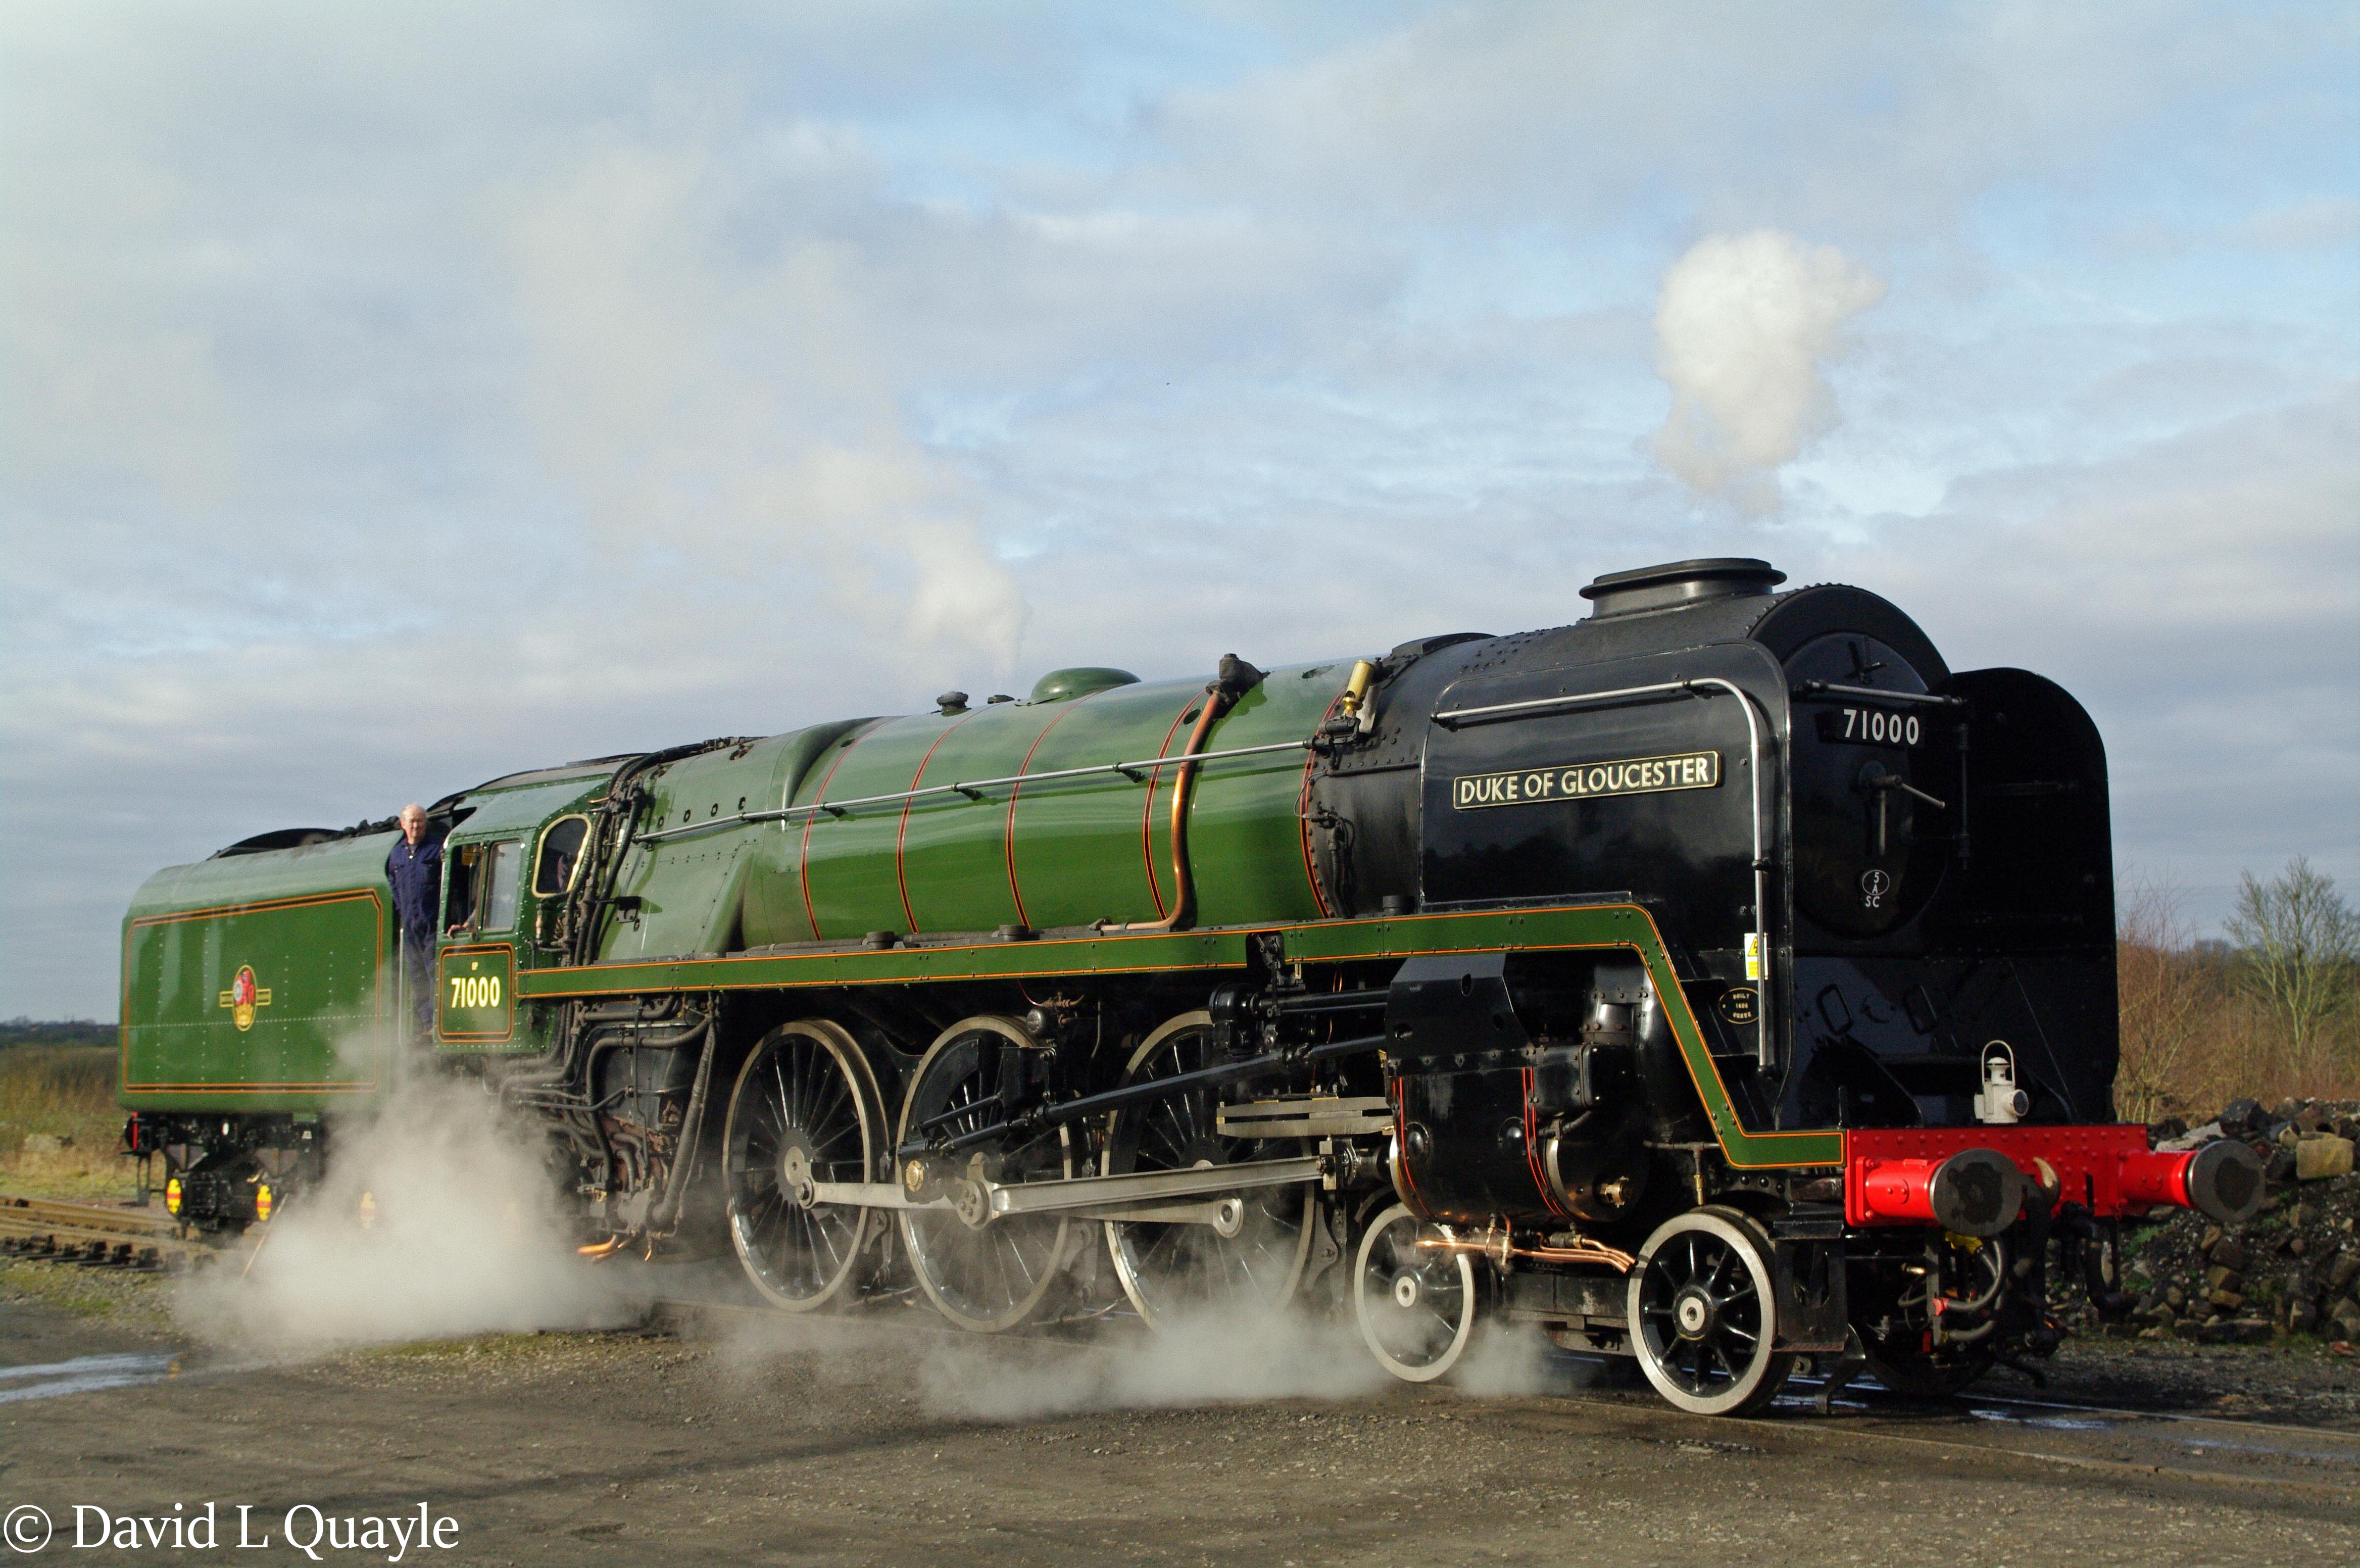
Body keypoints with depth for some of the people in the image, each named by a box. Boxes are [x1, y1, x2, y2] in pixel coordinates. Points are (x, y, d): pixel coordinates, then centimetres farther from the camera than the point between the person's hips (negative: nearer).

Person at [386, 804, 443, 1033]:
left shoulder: (438, 848, 0)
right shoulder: (396, 854, 15)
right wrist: (400, 908, 16)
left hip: (433, 923, -6)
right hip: (409, 925, 6)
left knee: (435, 973, -9)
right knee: (415, 974, 7)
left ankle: (438, 1021, -10)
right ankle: (426, 1025, 11)